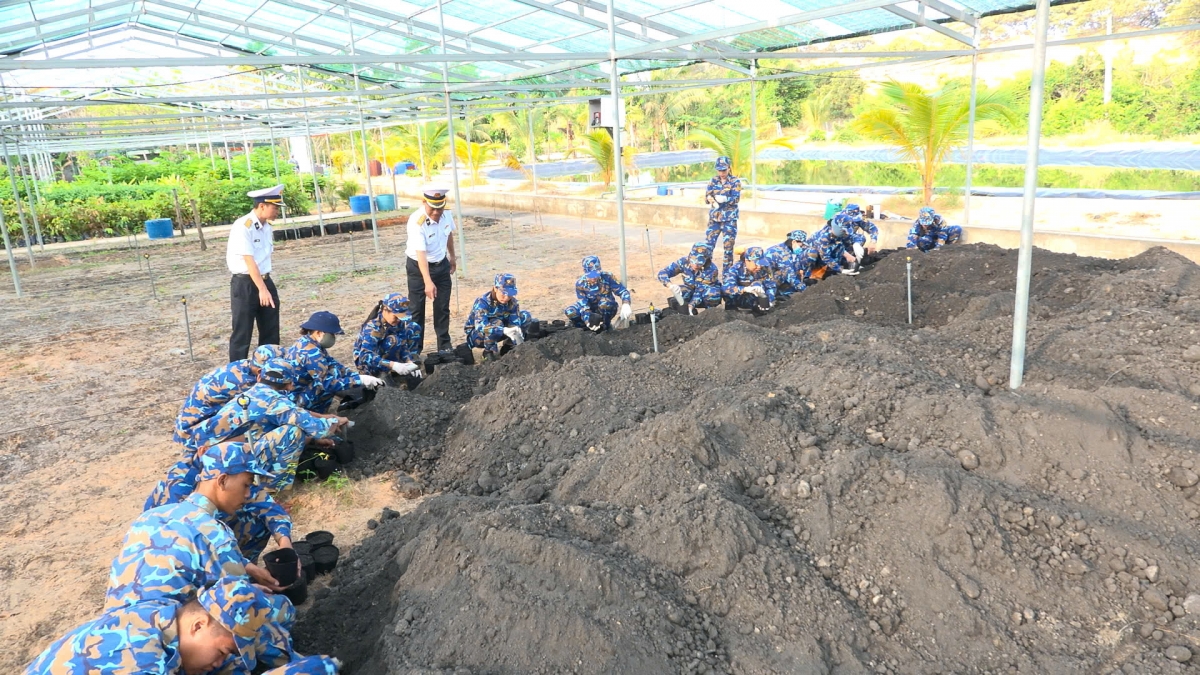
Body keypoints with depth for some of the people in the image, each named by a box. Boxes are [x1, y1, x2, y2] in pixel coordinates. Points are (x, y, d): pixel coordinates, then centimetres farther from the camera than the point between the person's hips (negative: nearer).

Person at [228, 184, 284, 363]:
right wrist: (262, 289, -26)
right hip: (245, 284, -8)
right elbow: (249, 260, -22)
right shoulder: (242, 227, -17)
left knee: (271, 330, 14)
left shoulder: (267, 226, 8)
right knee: (242, 334, 1)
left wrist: (267, 286, 15)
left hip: (265, 280, 8)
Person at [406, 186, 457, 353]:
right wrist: (428, 282, -45)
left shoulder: (446, 215, -11)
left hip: (442, 265, 5)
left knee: (443, 307, 9)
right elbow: (420, 254, -37)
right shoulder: (416, 222, -29)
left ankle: (445, 345, 20)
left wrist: (452, 257, 22)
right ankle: (415, 349, 15)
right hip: (419, 267, -5)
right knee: (416, 309, 3)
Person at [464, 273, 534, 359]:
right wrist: (504, 330, -60)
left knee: (526, 316, -9)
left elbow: (515, 325, -20)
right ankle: (489, 351, -14)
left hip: (497, 334, 5)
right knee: (496, 323, -38)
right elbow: (480, 326, -46)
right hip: (476, 335, -5)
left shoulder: (512, 302, -16)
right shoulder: (482, 302, -31)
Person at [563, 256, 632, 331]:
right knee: (569, 312, -25)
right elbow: (584, 305, -23)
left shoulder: (608, 277, -23)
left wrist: (625, 304, -38)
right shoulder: (580, 284, -21)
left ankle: (605, 325, -10)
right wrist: (588, 321, -41)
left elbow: (622, 291, -18)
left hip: (607, 308, -1)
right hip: (591, 309, 1)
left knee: (604, 302, -37)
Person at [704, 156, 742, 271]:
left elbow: (736, 198, -14)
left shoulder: (735, 182, -3)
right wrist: (713, 200, -23)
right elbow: (707, 197, 0)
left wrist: (725, 199, -34)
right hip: (714, 217, 3)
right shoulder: (713, 181, 8)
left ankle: (727, 271, 9)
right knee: (708, 243, -1)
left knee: (728, 246, 0)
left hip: (730, 218, -3)